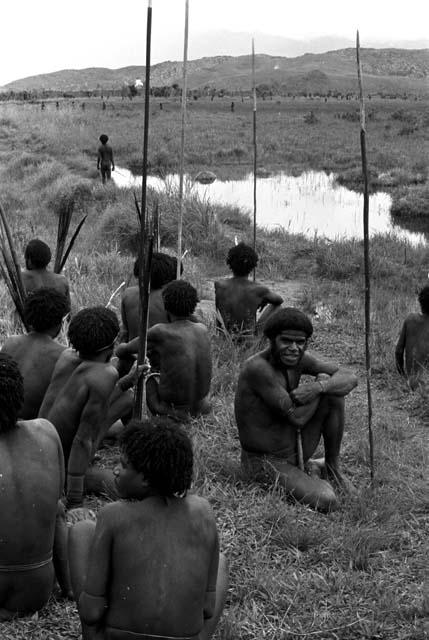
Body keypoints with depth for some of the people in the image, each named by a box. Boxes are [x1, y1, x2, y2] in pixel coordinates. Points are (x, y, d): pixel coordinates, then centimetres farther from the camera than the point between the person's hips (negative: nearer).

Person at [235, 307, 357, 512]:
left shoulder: (300, 358, -5)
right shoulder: (257, 367, -28)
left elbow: (350, 379, -7)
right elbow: (297, 417, -27)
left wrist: (320, 386, -27)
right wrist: (321, 379, -13)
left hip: (295, 447, 7)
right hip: (267, 463, -7)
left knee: (333, 390, -7)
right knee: (327, 502, -27)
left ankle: (332, 467, 10)